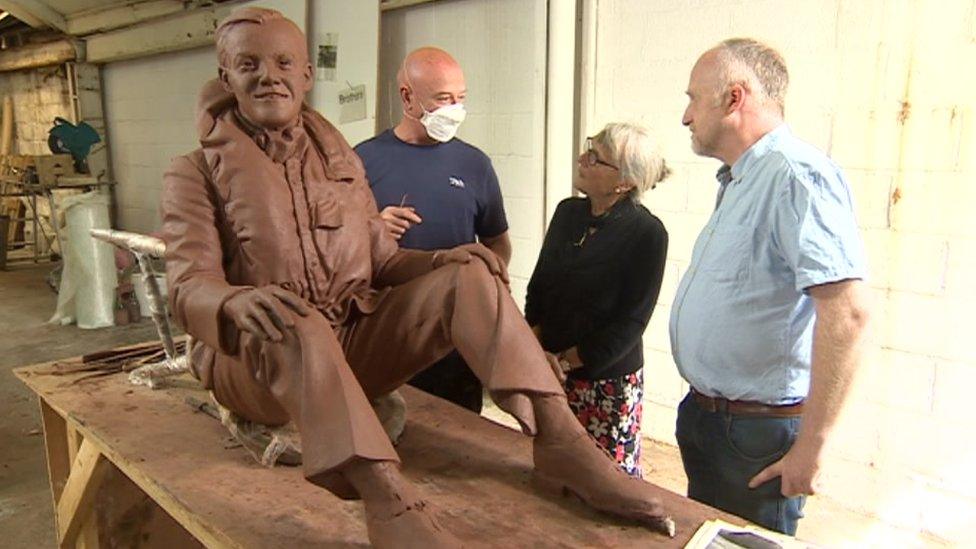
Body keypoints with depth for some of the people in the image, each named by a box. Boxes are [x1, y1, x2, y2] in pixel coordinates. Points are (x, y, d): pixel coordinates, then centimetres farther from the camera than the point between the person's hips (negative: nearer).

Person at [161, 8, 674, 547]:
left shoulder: (340, 159, 11)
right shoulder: (196, 173, 0)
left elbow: (382, 262, 10)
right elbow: (189, 287, -13)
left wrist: (442, 259, -11)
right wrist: (239, 301, -37)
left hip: (353, 342, 4)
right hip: (252, 357, -3)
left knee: (468, 276, -16)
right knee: (295, 322, -38)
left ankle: (559, 441, -27)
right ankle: (391, 503, -51)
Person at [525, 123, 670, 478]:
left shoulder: (647, 233, -12)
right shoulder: (568, 212, 5)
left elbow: (633, 318, -12)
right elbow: (538, 285, 12)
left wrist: (572, 359, -12)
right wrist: (536, 334, -3)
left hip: (608, 379, -5)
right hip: (552, 370, 5)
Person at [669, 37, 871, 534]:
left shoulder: (796, 175, -22)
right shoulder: (739, 181, 10)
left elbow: (847, 313, -29)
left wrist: (811, 446, -26)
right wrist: (702, 404, 19)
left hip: (758, 432, -9)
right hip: (703, 414, 9)